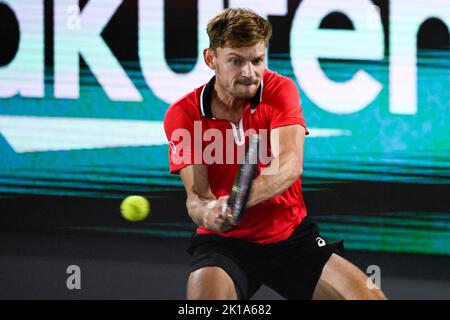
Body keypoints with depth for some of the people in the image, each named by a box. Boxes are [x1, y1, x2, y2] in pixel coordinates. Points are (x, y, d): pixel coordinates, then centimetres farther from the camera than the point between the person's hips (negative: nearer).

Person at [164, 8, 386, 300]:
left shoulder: (280, 90, -8)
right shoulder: (183, 114, -9)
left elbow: (290, 166, -24)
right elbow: (196, 194, -15)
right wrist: (207, 212, -41)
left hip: (293, 236, 2)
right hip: (224, 241, -2)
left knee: (370, 297, -14)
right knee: (207, 293, -34)